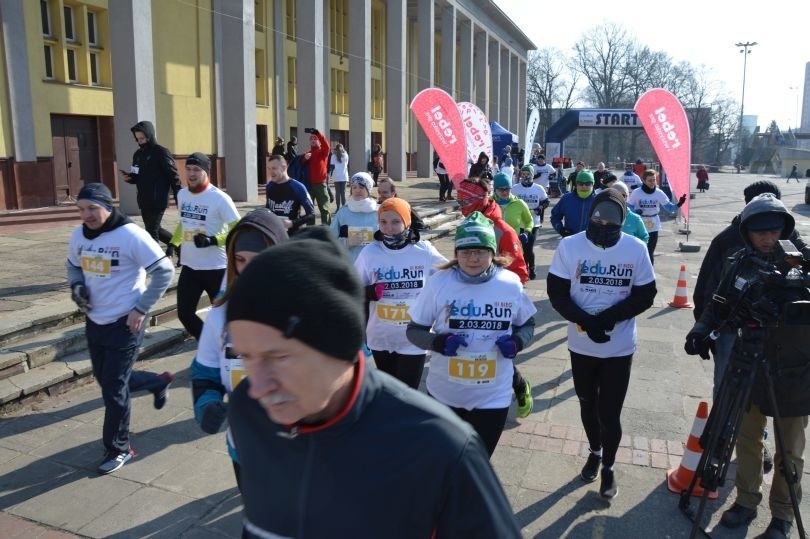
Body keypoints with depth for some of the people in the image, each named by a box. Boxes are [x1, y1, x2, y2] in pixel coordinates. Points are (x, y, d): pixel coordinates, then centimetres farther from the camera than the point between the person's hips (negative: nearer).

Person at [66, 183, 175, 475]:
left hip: (124, 324, -7)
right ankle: (157, 382, 46)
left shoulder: (130, 235, -19)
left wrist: (141, 308, -16)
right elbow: (72, 265, 20)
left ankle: (118, 449, 20)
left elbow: (164, 271, -16)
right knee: (105, 381, 19)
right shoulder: (79, 235, 1)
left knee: (113, 389, 0)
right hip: (94, 322, 7)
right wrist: (77, 286, -3)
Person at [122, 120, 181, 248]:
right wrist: (129, 178, -2)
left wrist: (179, 201, -15)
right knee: (154, 230, 16)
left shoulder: (161, 153, -10)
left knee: (151, 232, -7)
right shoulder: (138, 154, 12)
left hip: (157, 201, -8)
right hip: (144, 201, 8)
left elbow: (174, 177, -12)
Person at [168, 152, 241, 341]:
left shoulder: (220, 198, -15)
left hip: (216, 268, -5)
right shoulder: (182, 194, 5)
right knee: (184, 313, 4)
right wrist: (173, 244, 15)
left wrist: (213, 240, -28)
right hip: (189, 266, 6)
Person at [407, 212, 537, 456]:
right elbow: (414, 330, -4)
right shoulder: (439, 282, -11)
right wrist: (438, 342, -24)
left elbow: (527, 324, 8)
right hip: (445, 393, 0)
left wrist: (517, 341, -14)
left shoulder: (511, 283, -8)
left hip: (493, 396, 0)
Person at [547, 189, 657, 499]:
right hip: (581, 344, 1)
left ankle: (608, 467, 31)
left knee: (609, 413, 4)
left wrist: (608, 317, -21)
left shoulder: (636, 249, -9)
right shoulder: (569, 246, -10)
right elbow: (557, 293, -9)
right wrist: (586, 321, -24)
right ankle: (594, 452, 47)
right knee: (588, 405, 20)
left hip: (619, 347, -1)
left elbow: (645, 296, -5)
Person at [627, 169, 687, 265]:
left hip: (653, 227, 2)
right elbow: (628, 207, -3)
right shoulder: (636, 193, -10)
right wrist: (635, 211, -23)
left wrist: (678, 204, -22)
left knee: (650, 252, 10)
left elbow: (669, 207, -2)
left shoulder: (659, 193, -4)